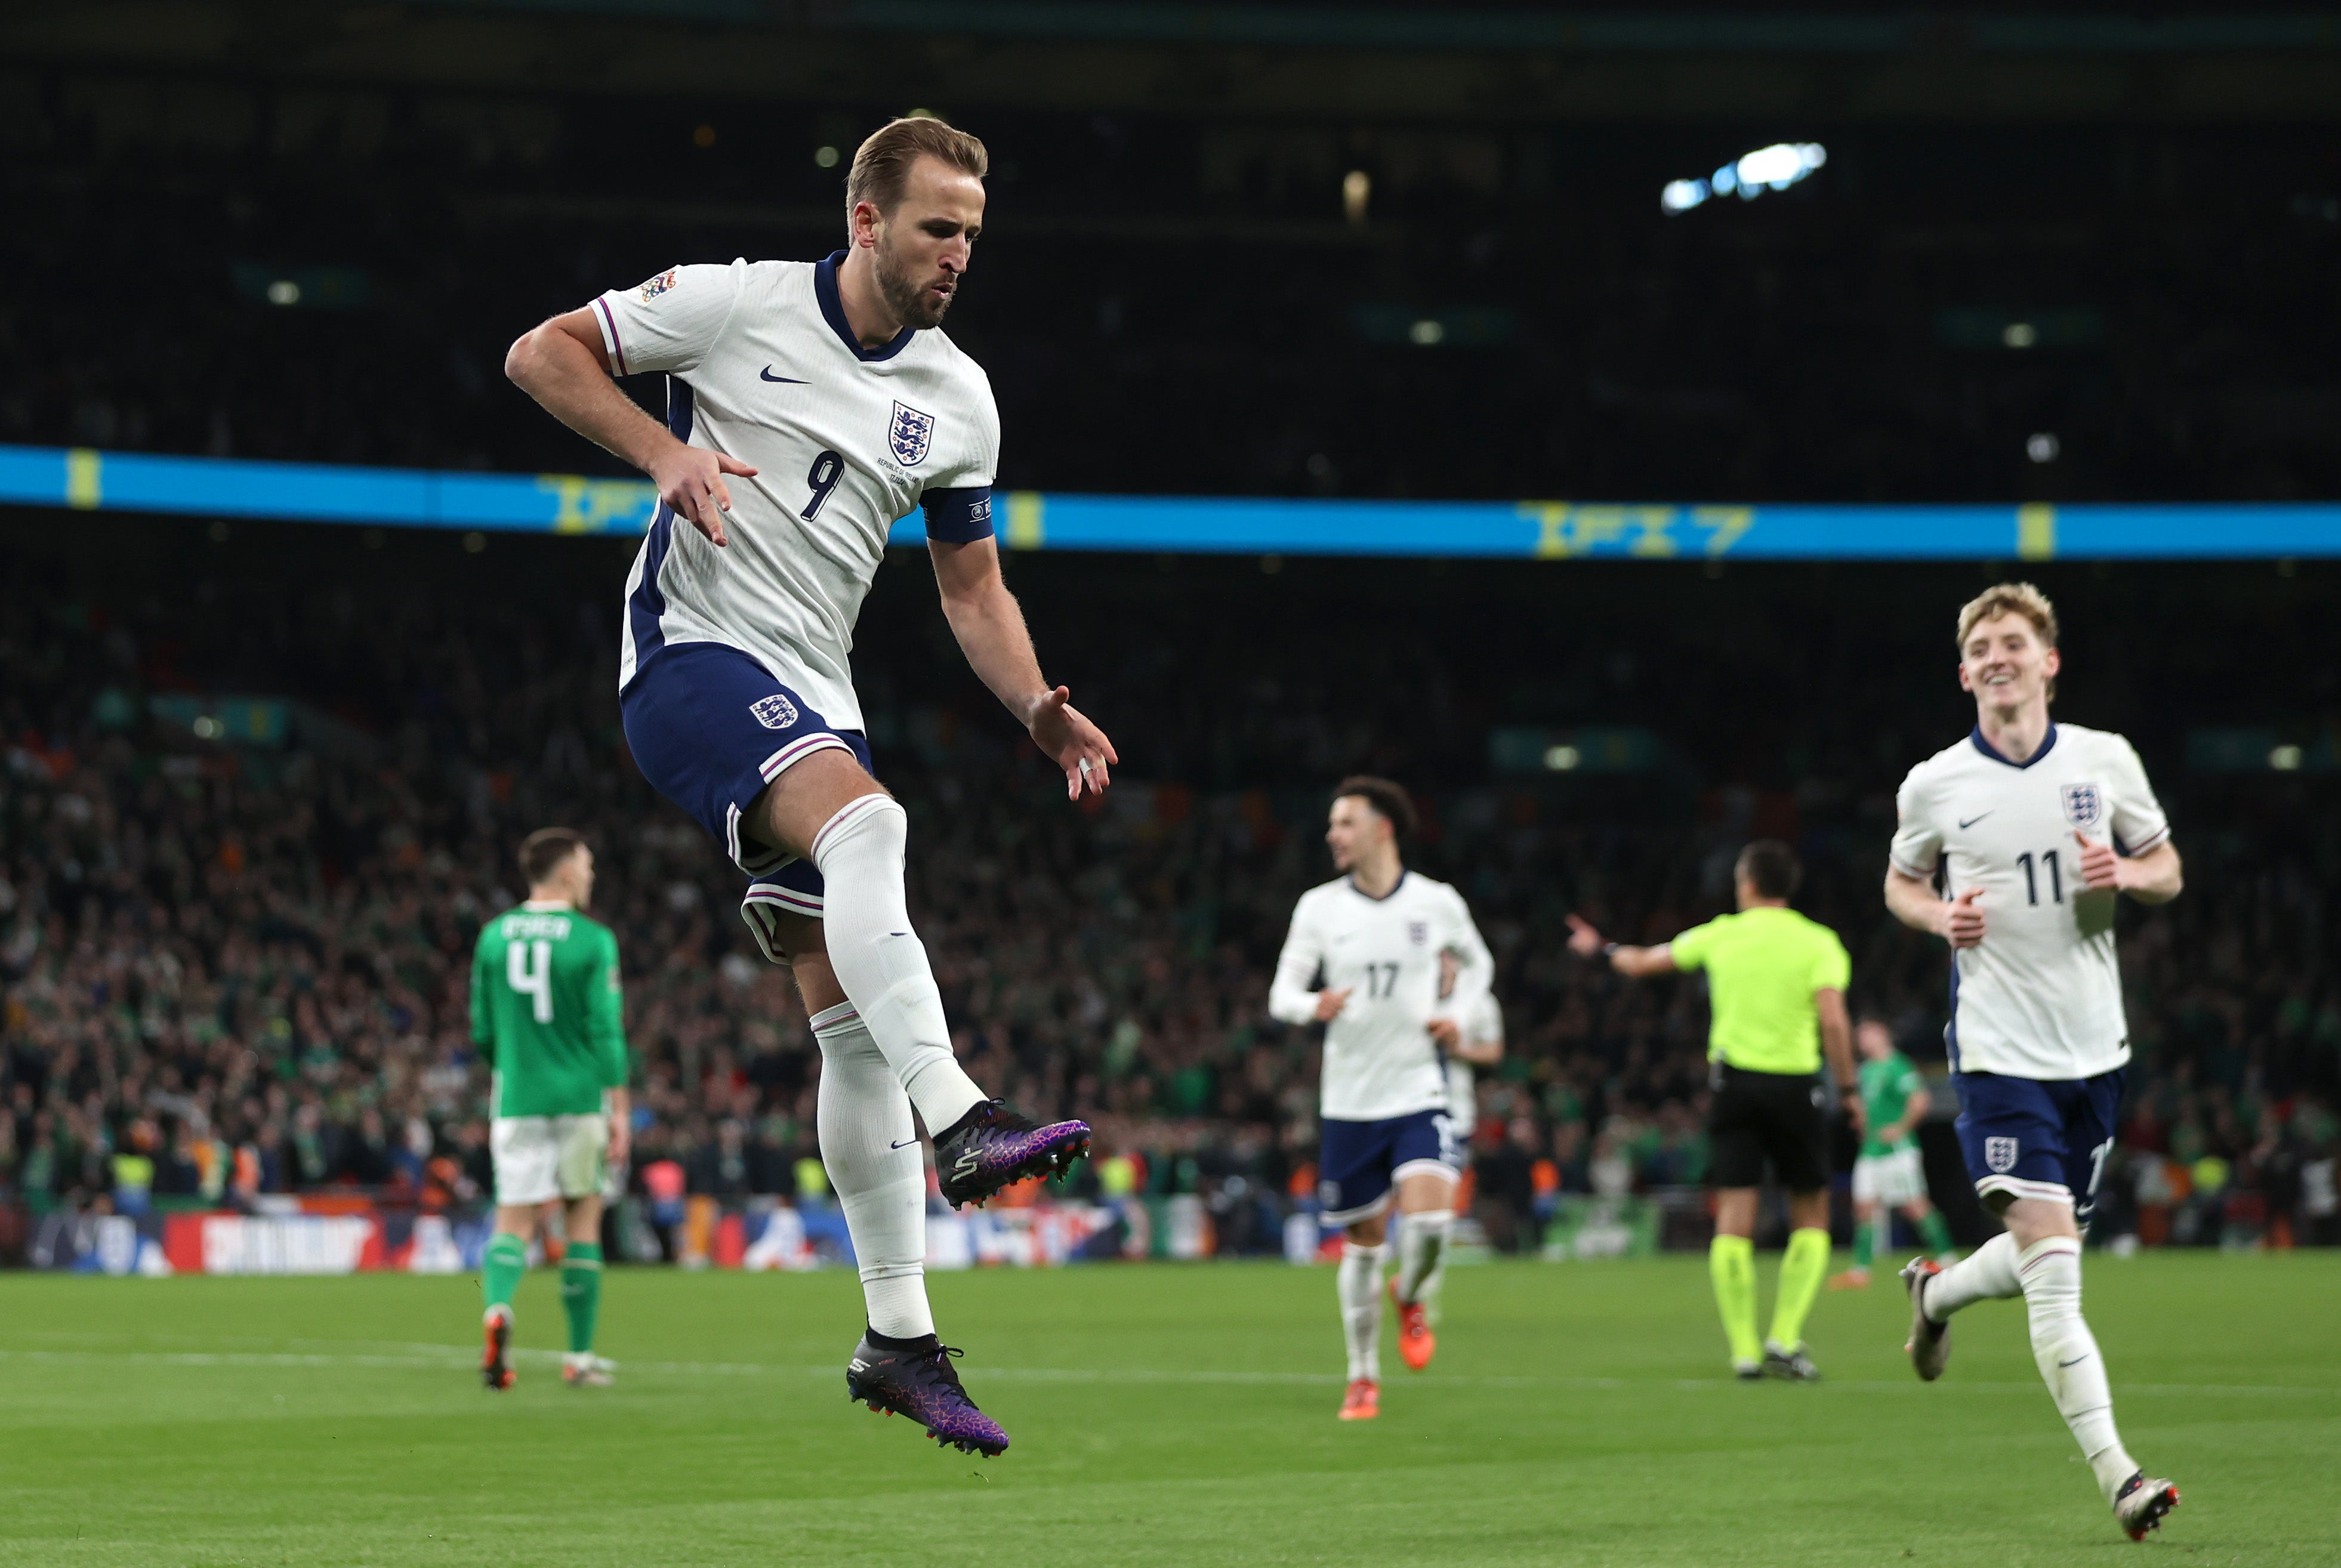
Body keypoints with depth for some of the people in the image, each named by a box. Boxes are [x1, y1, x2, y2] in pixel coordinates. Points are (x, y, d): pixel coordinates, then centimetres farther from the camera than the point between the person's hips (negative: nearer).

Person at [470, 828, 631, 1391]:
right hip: (580, 1098, -2)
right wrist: (619, 1111, -5)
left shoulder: (494, 937, 5)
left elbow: (483, 1031, 9)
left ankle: (498, 1308, -31)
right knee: (583, 1220, 9)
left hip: (516, 1099, 2)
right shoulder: (592, 941, -6)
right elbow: (606, 1031, -9)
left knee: (514, 1222, 0)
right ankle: (580, 1356, 12)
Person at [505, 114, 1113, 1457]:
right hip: (692, 650, -6)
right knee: (867, 824, -35)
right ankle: (961, 1120, -47)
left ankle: (899, 1340, 7)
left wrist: (1041, 709, -1)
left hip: (815, 699, 6)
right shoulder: (738, 303, -5)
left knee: (856, 1021, 3)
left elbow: (973, 587, 17)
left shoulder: (957, 398, 9)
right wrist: (663, 449, -18)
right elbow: (541, 354, -2)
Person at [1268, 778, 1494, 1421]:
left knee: (1430, 1219, -20)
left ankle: (1409, 1297, 15)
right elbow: (1282, 992, 0)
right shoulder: (1319, 907, 0)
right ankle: (1363, 1376, 23)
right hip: (1349, 1098, 1)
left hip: (1418, 1091, -1)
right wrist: (1312, 1006, -22)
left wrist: (1457, 1013, 0)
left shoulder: (1437, 903, 0)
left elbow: (1477, 963, 18)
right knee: (1363, 1241, 6)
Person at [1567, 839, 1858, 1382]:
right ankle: (1784, 1339, -2)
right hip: (1796, 1086, -1)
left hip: (1734, 1081, 2)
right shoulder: (1818, 942, -2)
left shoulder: (1720, 935, 6)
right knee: (1811, 1218, 11)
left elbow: (1641, 964, 18)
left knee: (1734, 1218, 1)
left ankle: (1744, 1351, -4)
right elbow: (1833, 1020, -14)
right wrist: (1848, 1088, -5)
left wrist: (1602, 948, 37)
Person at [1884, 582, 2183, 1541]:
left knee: (2048, 1257, 15)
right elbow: (1901, 884, 14)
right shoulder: (1934, 785, -2)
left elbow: (2166, 869, 11)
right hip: (1999, 1052, -4)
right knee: (2053, 1266, -16)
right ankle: (2116, 1476, -19)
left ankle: (1937, 1291, 48)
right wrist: (1942, 916, -8)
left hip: (2095, 1048, 4)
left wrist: (2123, 876, -11)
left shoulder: (2105, 760, 3)